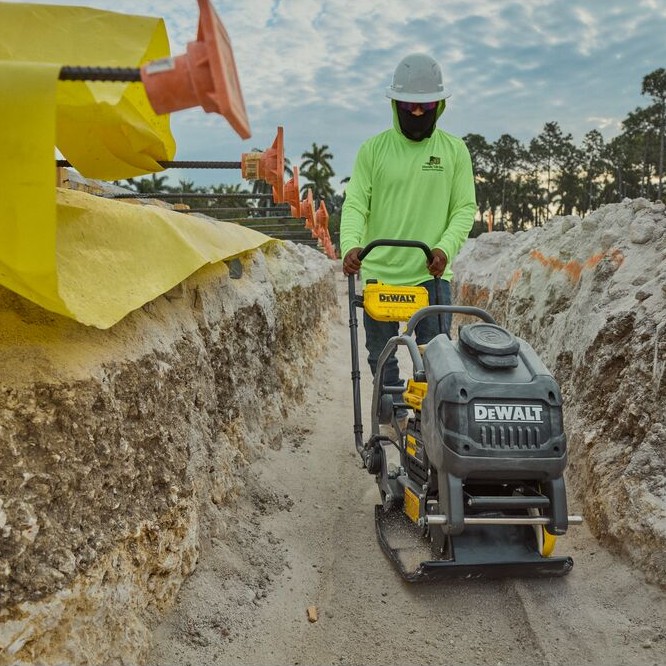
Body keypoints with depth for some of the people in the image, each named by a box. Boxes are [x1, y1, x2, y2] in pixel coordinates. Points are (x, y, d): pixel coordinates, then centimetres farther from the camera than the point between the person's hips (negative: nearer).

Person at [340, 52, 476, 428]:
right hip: (379, 274, 1)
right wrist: (351, 244, -23)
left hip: (432, 275, -1)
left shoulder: (454, 150, 3)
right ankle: (393, 417, 32)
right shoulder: (374, 149, 1)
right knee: (381, 356, 13)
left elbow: (465, 208, 1)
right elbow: (355, 204, -4)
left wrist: (446, 246, -17)